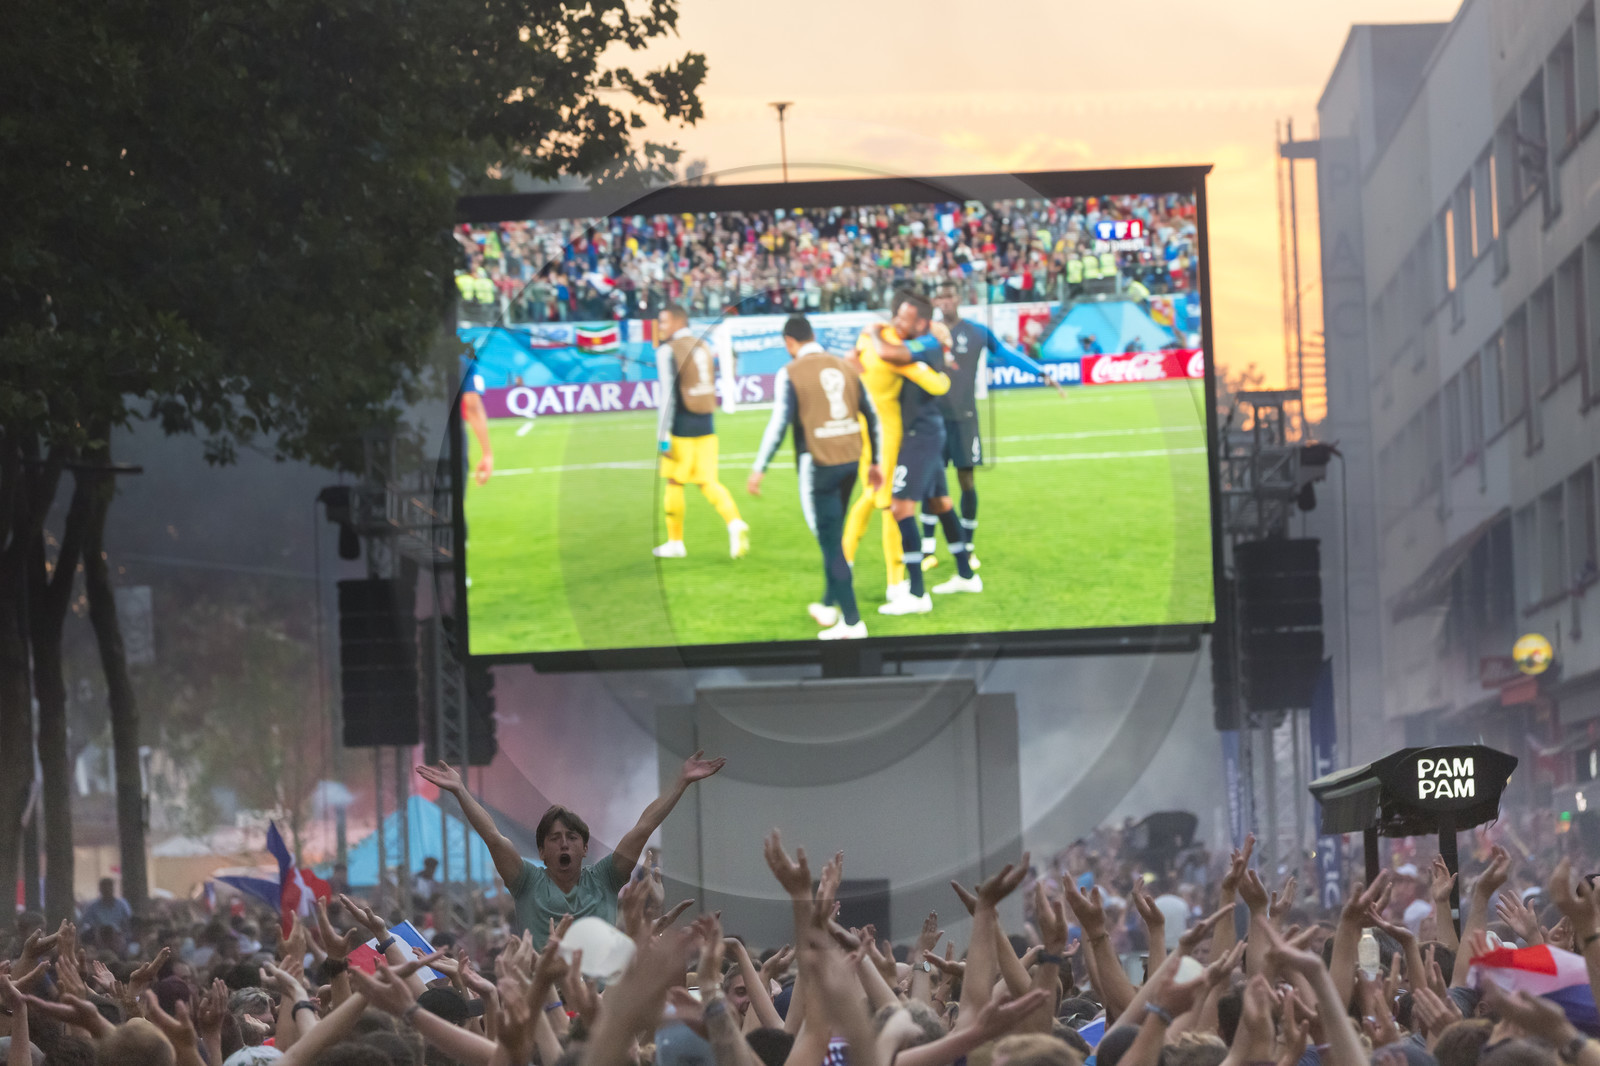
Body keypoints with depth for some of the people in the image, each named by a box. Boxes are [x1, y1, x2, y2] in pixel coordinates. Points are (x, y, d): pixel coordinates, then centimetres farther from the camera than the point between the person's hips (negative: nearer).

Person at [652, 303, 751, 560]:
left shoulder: (667, 351, -9)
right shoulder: (704, 347, 12)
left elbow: (667, 394, -15)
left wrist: (663, 436, -14)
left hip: (682, 427, -6)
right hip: (706, 426, 6)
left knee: (674, 482, 6)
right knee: (708, 482, 7)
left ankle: (675, 542, 13)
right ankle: (735, 522, -16)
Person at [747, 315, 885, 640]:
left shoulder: (790, 374, -8)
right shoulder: (845, 368, 9)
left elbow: (779, 423, -15)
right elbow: (872, 417, 11)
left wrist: (759, 469, -9)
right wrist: (876, 462, 20)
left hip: (817, 465, -6)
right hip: (850, 461, 6)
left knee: (831, 543, -2)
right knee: (833, 537, 22)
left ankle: (852, 622, -4)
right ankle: (829, 606, 33)